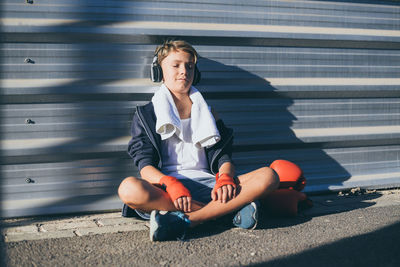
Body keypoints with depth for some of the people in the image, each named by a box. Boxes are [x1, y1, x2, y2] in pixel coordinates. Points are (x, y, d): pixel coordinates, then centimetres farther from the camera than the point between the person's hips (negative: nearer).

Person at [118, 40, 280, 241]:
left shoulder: (207, 112, 24)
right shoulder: (147, 114, 14)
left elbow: (223, 155, 14)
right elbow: (145, 166, 1)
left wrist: (225, 178, -11)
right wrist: (170, 184, -21)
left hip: (207, 183, 3)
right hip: (166, 187, -2)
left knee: (268, 176, -22)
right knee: (129, 189, -37)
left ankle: (185, 220, -33)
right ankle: (228, 210, -30)